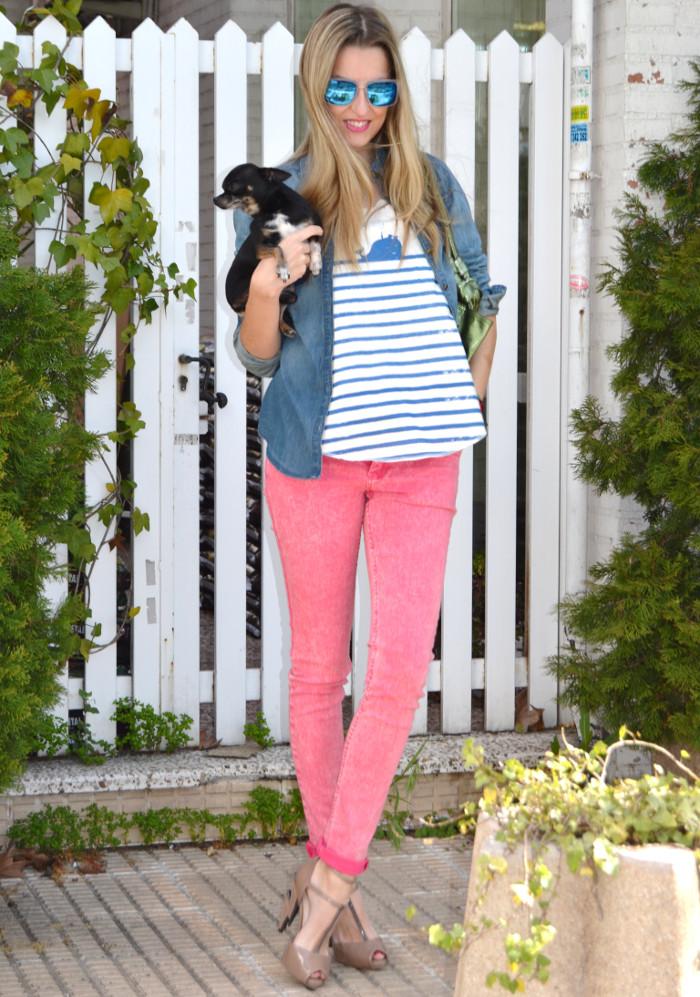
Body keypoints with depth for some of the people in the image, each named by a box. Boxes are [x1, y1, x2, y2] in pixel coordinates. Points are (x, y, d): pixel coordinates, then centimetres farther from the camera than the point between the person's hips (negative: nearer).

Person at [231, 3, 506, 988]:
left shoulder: (433, 184, 8)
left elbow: (482, 302, 18)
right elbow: (258, 355, 1)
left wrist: (464, 409, 9)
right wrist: (264, 288, -18)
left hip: (419, 460, 2)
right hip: (315, 453, -1)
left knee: (401, 666, -8)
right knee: (319, 667, 6)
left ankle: (327, 881, -1)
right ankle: (333, 876, 18)